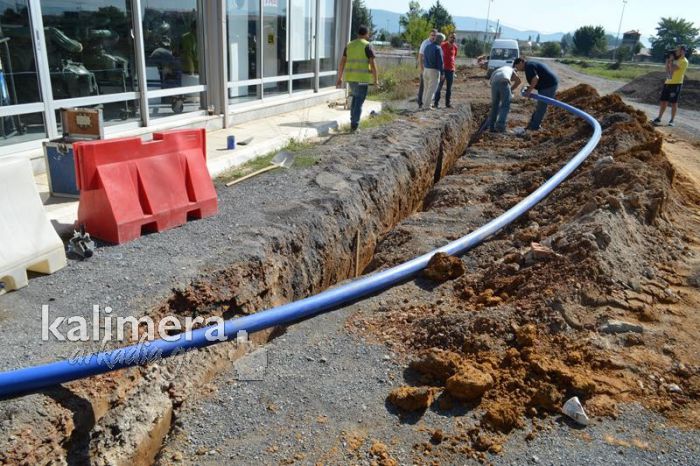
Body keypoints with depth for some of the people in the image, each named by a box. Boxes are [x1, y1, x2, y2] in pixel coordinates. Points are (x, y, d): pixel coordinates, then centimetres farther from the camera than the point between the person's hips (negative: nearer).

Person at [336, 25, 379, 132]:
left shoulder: (349, 45, 11)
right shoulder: (367, 46, -6)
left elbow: (342, 63, 8)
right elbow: (372, 64, -11)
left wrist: (339, 78, 12)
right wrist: (376, 79, -3)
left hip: (350, 77, 5)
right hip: (362, 78, -5)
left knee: (355, 97, 24)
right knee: (359, 101, 0)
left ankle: (353, 121, 21)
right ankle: (354, 125, -5)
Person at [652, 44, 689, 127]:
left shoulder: (684, 61, -11)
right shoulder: (677, 60, 18)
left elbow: (672, 69, -21)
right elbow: (667, 71, 17)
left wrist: (671, 60, -7)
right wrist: (667, 61, 5)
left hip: (676, 84, -9)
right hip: (668, 83, 9)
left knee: (674, 103, -2)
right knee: (663, 101, 8)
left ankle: (671, 120, 4)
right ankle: (659, 118, 14)